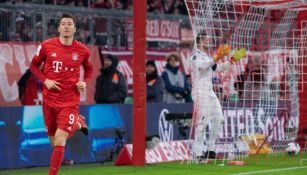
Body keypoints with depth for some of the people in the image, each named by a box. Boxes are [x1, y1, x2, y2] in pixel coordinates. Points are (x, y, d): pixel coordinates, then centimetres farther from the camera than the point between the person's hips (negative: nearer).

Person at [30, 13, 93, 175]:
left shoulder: (82, 50, -3)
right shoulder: (46, 46, -4)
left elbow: (89, 69, 16)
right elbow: (34, 65, 8)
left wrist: (84, 82, -4)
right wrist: (45, 80, -8)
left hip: (70, 102, -2)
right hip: (49, 100, 2)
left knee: (60, 141, -16)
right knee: (53, 140, 15)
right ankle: (77, 123, 45)